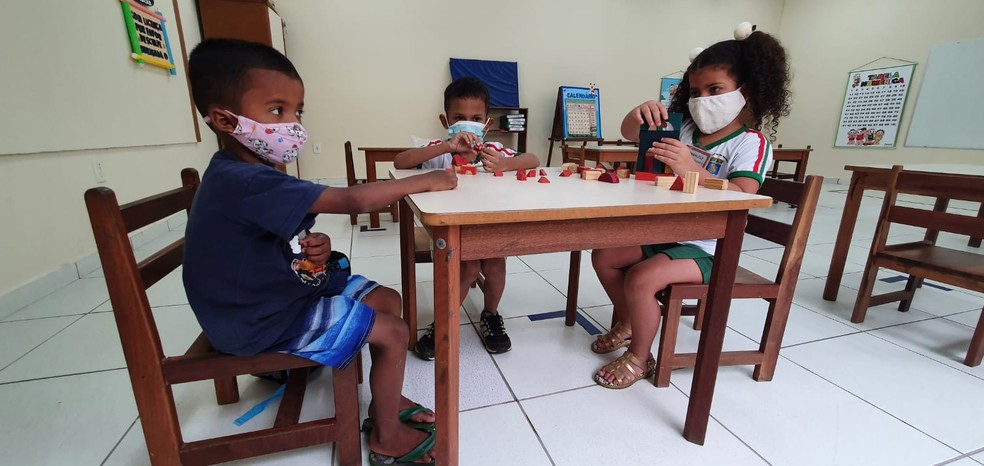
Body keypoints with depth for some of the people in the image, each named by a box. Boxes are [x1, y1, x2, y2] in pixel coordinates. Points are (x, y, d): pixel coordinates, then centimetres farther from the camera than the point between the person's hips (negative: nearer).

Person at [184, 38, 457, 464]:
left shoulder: (246, 174, 5)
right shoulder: (246, 182, -29)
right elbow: (353, 200, -33)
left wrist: (311, 247, -7)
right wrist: (422, 181, -23)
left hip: (283, 290, 10)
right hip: (263, 320, -10)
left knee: (387, 300, 9)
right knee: (392, 333, -11)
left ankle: (384, 400, 24)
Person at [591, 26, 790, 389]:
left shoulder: (751, 143, -12)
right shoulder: (684, 128, 4)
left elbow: (740, 198, -29)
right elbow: (629, 133, -1)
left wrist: (691, 170, -42)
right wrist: (640, 112, -24)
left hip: (706, 248, -7)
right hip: (664, 233, 7)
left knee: (641, 278, -26)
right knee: (604, 256, 3)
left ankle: (639, 358, 1)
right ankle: (627, 324, 25)